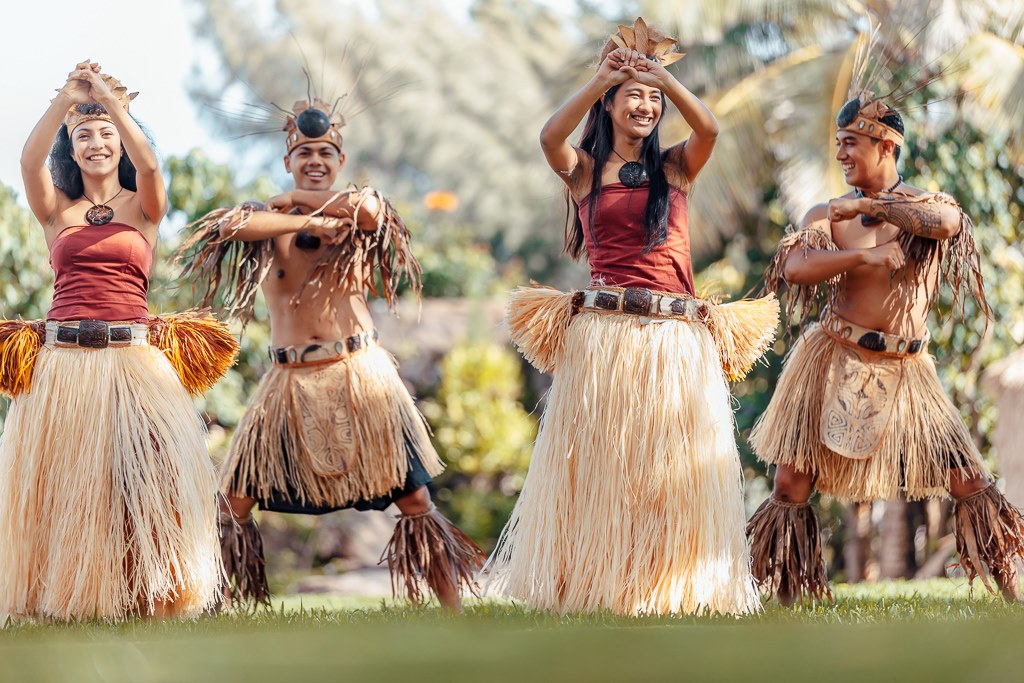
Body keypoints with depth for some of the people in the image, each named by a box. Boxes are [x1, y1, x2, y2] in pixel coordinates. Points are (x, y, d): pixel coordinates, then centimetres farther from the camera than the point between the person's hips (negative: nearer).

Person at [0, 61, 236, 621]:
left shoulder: (143, 208, 11)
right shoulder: (56, 210, 12)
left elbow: (148, 165, -11)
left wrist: (112, 101, -19)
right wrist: (66, 101, -17)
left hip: (133, 359, -1)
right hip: (61, 360, 1)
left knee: (149, 478, -13)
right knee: (58, 482, -1)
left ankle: (147, 594, -7)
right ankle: (61, 595, 7)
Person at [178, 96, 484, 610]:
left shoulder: (356, 217, 6)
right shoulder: (270, 220, 5)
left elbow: (367, 208, -19)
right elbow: (235, 226, -18)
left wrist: (298, 200, -7)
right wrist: (311, 221, -22)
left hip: (359, 374, -1)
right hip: (291, 381, 1)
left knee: (414, 497, -2)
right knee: (236, 500, 1)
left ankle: (453, 611, 5)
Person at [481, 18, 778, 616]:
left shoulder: (677, 168, 10)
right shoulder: (585, 169, 7)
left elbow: (708, 129, -10)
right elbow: (551, 139, -14)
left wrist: (659, 74, -16)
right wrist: (603, 80, -20)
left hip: (676, 342, 1)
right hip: (603, 336, -1)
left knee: (674, 466, 1)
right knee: (597, 461, 2)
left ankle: (671, 584, 8)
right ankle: (591, 582, 9)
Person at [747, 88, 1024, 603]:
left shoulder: (925, 203, 2)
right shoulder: (829, 215, 3)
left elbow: (947, 221, -24)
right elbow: (795, 268, -15)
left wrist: (869, 207, -21)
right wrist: (864, 255, -24)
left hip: (904, 369, 0)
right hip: (834, 365, 1)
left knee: (968, 480, -5)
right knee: (791, 484, -2)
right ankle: (784, 599, 10)